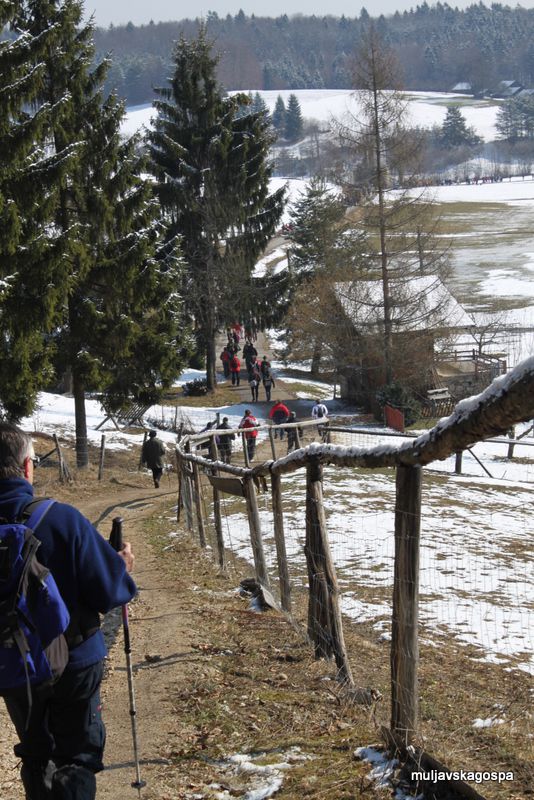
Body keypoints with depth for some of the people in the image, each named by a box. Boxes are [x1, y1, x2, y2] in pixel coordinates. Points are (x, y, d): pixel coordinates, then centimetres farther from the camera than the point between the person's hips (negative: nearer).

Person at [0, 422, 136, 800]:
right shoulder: (62, 519, -24)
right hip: (75, 660, -3)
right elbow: (108, 593, -19)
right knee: (78, 757, 12)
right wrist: (124, 567, 2)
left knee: (35, 756, 22)